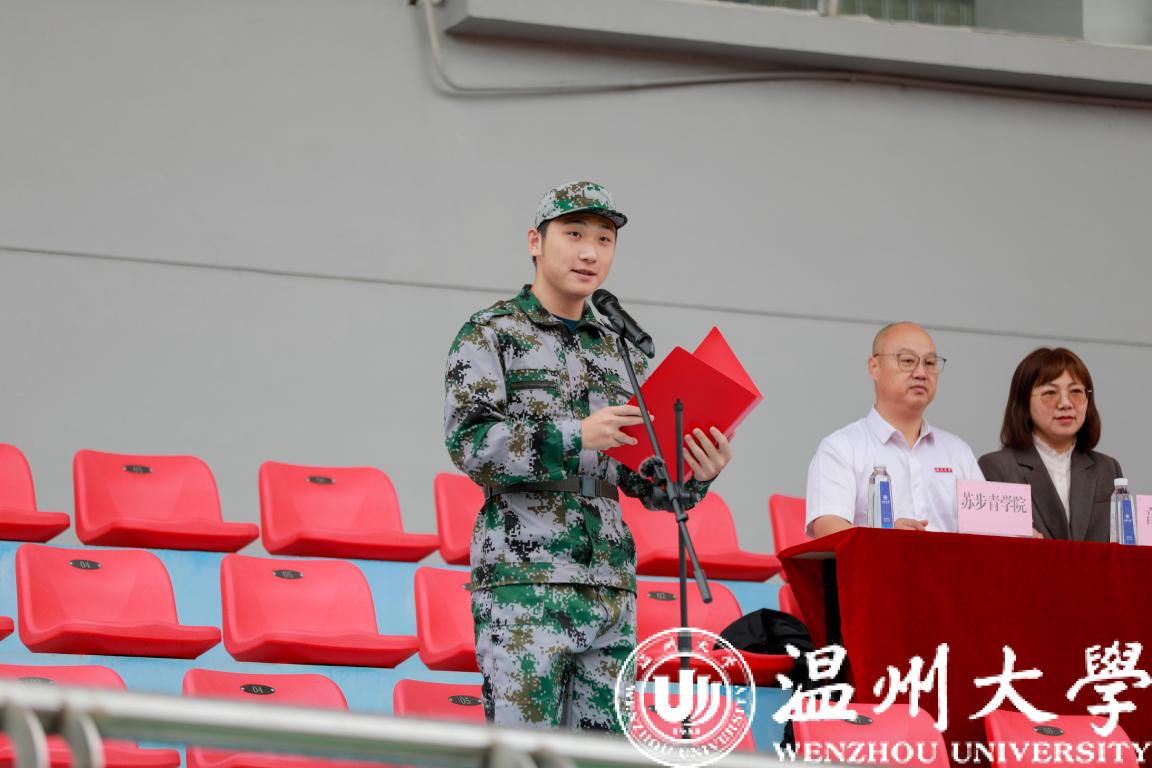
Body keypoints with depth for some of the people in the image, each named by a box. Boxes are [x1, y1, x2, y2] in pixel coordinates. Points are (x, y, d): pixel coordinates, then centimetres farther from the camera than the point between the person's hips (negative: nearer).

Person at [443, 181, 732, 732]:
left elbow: (644, 479, 20)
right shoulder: (490, 334, 3)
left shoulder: (620, 351, 20)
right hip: (523, 579, -6)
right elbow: (468, 442, -11)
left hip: (610, 584, 6)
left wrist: (694, 476, -3)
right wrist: (574, 437, -22)